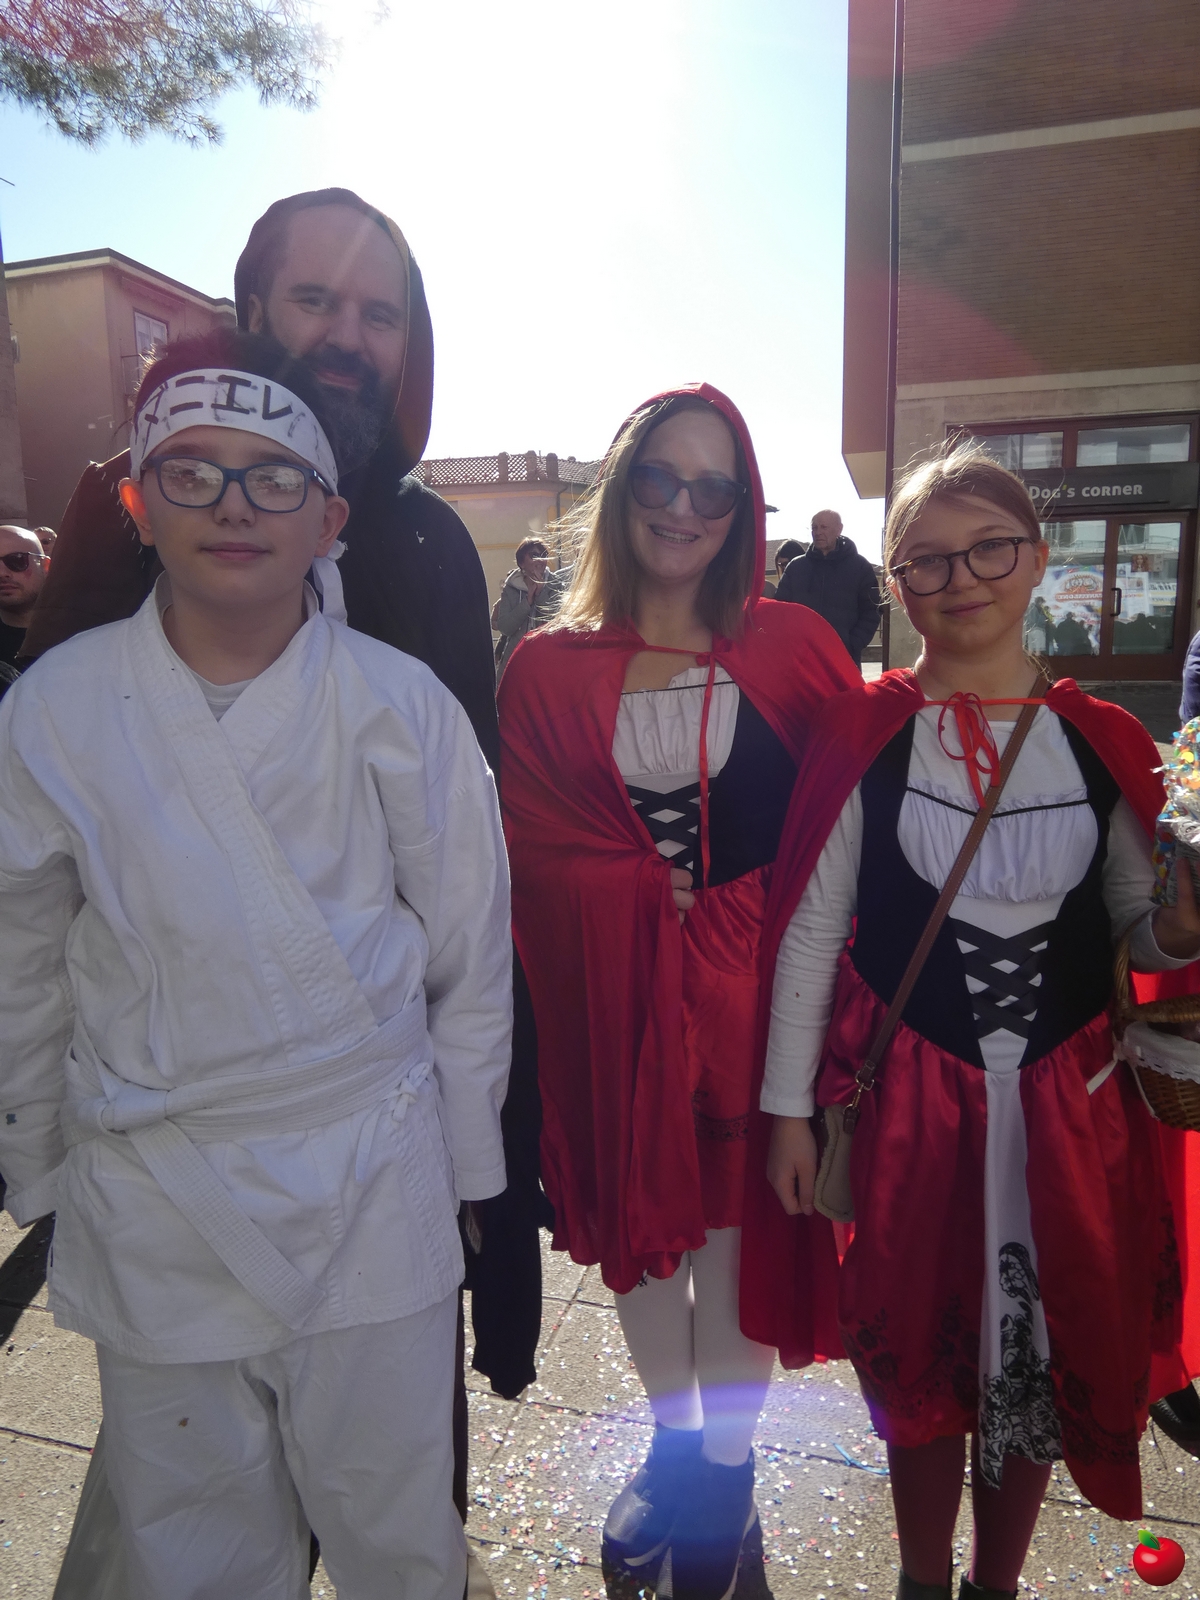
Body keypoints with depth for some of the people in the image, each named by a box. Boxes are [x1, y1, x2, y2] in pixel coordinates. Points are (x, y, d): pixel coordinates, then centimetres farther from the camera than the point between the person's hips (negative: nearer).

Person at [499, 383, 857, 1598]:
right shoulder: (549, 668, -1)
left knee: (735, 1233, 13)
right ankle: (673, 1442, 45)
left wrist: (729, 912, -11)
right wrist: (662, 898, -14)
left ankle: (728, 1473, 39)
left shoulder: (791, 649, -1)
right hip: (610, 997, 2)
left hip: (749, 991, -1)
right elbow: (535, 849, -4)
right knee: (635, 1222, 18)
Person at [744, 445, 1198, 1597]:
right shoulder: (860, 734, -6)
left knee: (1044, 1352, 15)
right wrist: (788, 1106, -5)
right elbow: (809, 927, -5)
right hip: (908, 1094, -2)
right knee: (920, 1356, 12)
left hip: (1068, 1099, 3)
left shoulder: (1104, 742, 0)